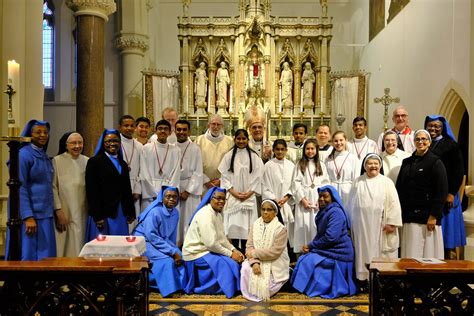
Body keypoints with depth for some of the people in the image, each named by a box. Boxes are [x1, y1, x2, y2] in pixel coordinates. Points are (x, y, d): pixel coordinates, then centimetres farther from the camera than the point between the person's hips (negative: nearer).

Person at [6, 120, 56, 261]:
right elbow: (20, 188, -15)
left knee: (44, 257, 10)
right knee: (29, 256, 0)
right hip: (30, 214, -7)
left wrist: (54, 210, 13)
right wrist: (28, 217, -20)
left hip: (45, 214, 7)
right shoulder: (23, 155, -9)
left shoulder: (44, 155, 13)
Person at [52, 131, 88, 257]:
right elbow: (53, 188, -7)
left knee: (80, 246, 8)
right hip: (64, 213, -3)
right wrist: (58, 210, -12)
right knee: (65, 249, 1)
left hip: (83, 213, 3)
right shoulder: (57, 161, -3)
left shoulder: (87, 161, 8)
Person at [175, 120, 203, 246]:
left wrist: (188, 190, -9)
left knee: (189, 218, 0)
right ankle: (175, 244, 16)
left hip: (190, 189, -2)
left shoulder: (195, 149, -1)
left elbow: (198, 172, -3)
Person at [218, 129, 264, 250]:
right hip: (233, 196, 0)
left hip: (249, 197, 0)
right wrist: (234, 192, -7)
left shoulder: (254, 157, 5)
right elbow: (224, 176, 3)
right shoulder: (228, 156, 6)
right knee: (234, 225, 0)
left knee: (246, 224, -1)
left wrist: (249, 193, -8)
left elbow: (258, 177, 2)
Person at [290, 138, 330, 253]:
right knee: (303, 225, -3)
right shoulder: (299, 165, 8)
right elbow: (296, 183, 0)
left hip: (318, 201, 1)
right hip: (303, 200, -1)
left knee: (317, 226, -1)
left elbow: (325, 183, 6)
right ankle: (302, 250, 3)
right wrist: (302, 199, -9)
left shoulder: (321, 165, 12)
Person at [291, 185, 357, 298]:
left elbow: (330, 237, -27)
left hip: (336, 254, -9)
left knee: (309, 262, -10)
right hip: (328, 250, 9)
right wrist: (310, 245, -6)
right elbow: (320, 234, 14)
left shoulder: (336, 212, -20)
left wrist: (311, 245, -15)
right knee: (304, 259, 4)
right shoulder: (324, 211, 11)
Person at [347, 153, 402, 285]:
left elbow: (394, 203, -4)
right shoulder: (357, 182, 8)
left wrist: (392, 222, -11)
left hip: (380, 227, -2)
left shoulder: (387, 182, 2)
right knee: (364, 251, 6)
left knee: (380, 252, 3)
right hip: (362, 226, 2)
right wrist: (350, 223, 10)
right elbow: (351, 204, 11)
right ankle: (364, 277, 15)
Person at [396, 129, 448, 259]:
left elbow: (442, 191, -7)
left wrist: (434, 216, -12)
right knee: (410, 255, 6)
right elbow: (399, 188, 15)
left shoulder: (435, 162, -1)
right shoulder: (407, 162, 13)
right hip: (408, 216, 4)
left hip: (426, 218, -4)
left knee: (427, 253, 0)